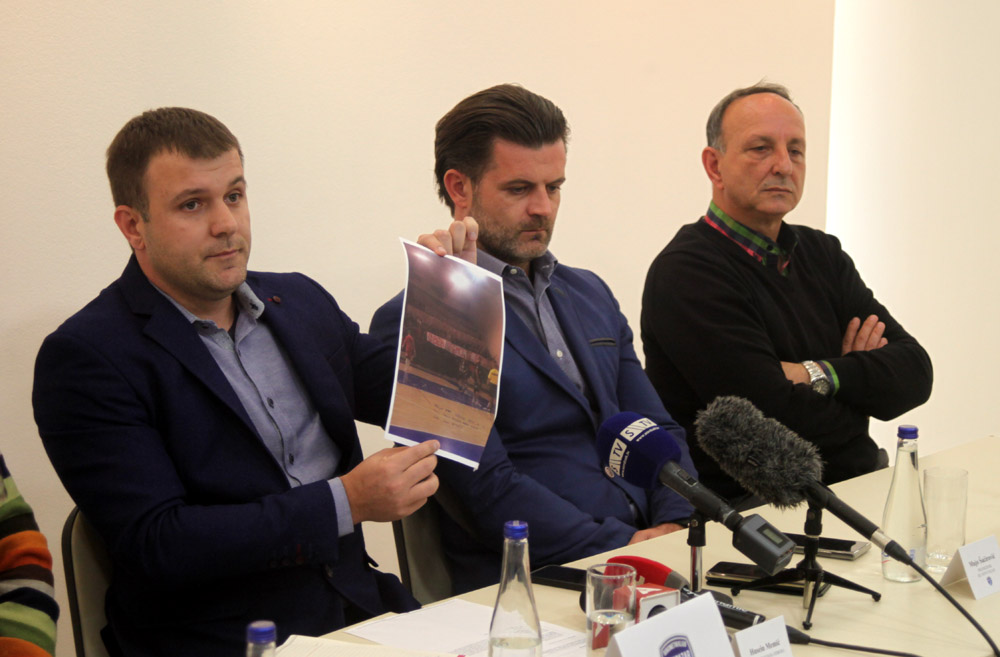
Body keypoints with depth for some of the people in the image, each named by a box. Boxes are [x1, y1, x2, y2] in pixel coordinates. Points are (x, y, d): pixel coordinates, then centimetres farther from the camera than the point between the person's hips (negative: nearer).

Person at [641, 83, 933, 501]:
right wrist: (866, 377, 1)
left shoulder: (821, 254, 14)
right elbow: (780, 416, -19)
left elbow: (915, 372, 5)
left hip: (856, 486, 8)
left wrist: (818, 375, -13)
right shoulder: (684, 273, -11)